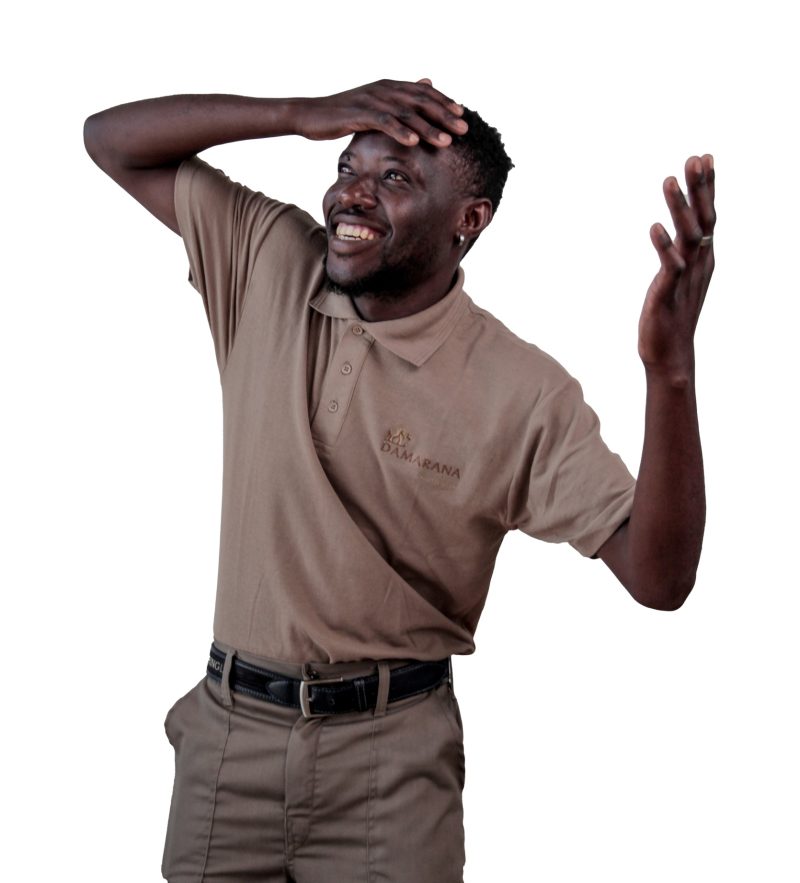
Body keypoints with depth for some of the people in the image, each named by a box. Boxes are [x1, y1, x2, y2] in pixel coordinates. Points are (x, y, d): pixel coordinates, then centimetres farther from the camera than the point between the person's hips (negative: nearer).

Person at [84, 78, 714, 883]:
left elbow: (659, 577, -18)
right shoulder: (270, 262, -3)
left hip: (390, 754, -3)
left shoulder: (523, 392, -14)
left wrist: (671, 369, -32)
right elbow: (111, 139, -2)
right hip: (228, 729, 3)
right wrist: (300, 114, -16)